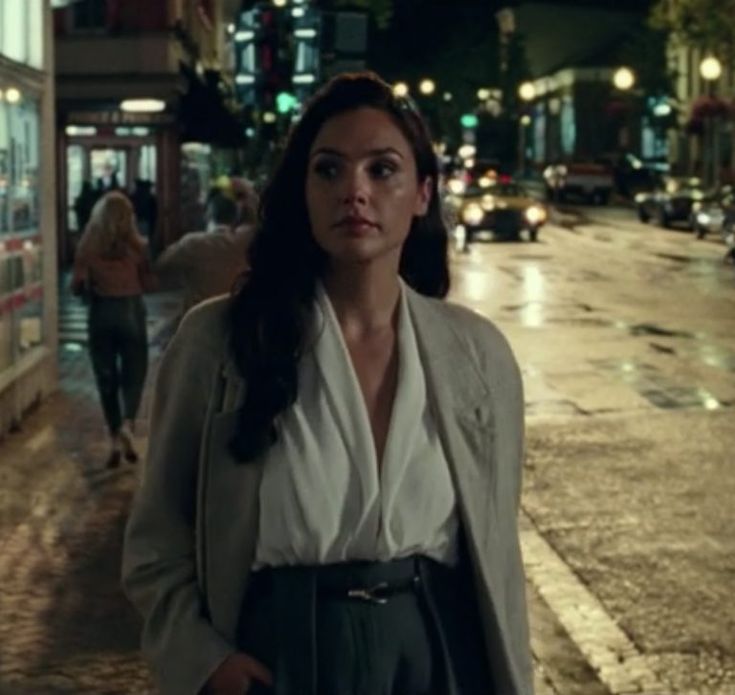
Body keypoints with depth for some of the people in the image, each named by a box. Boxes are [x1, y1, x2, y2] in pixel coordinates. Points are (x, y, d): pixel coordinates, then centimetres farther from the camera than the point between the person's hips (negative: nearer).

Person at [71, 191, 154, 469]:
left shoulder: (87, 246, -5)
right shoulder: (136, 245, -6)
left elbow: (77, 286, -3)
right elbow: (148, 283, 0)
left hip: (100, 312, 0)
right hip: (131, 310, 0)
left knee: (106, 377, 9)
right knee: (134, 372, 9)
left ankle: (115, 439, 8)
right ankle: (127, 424, -15)